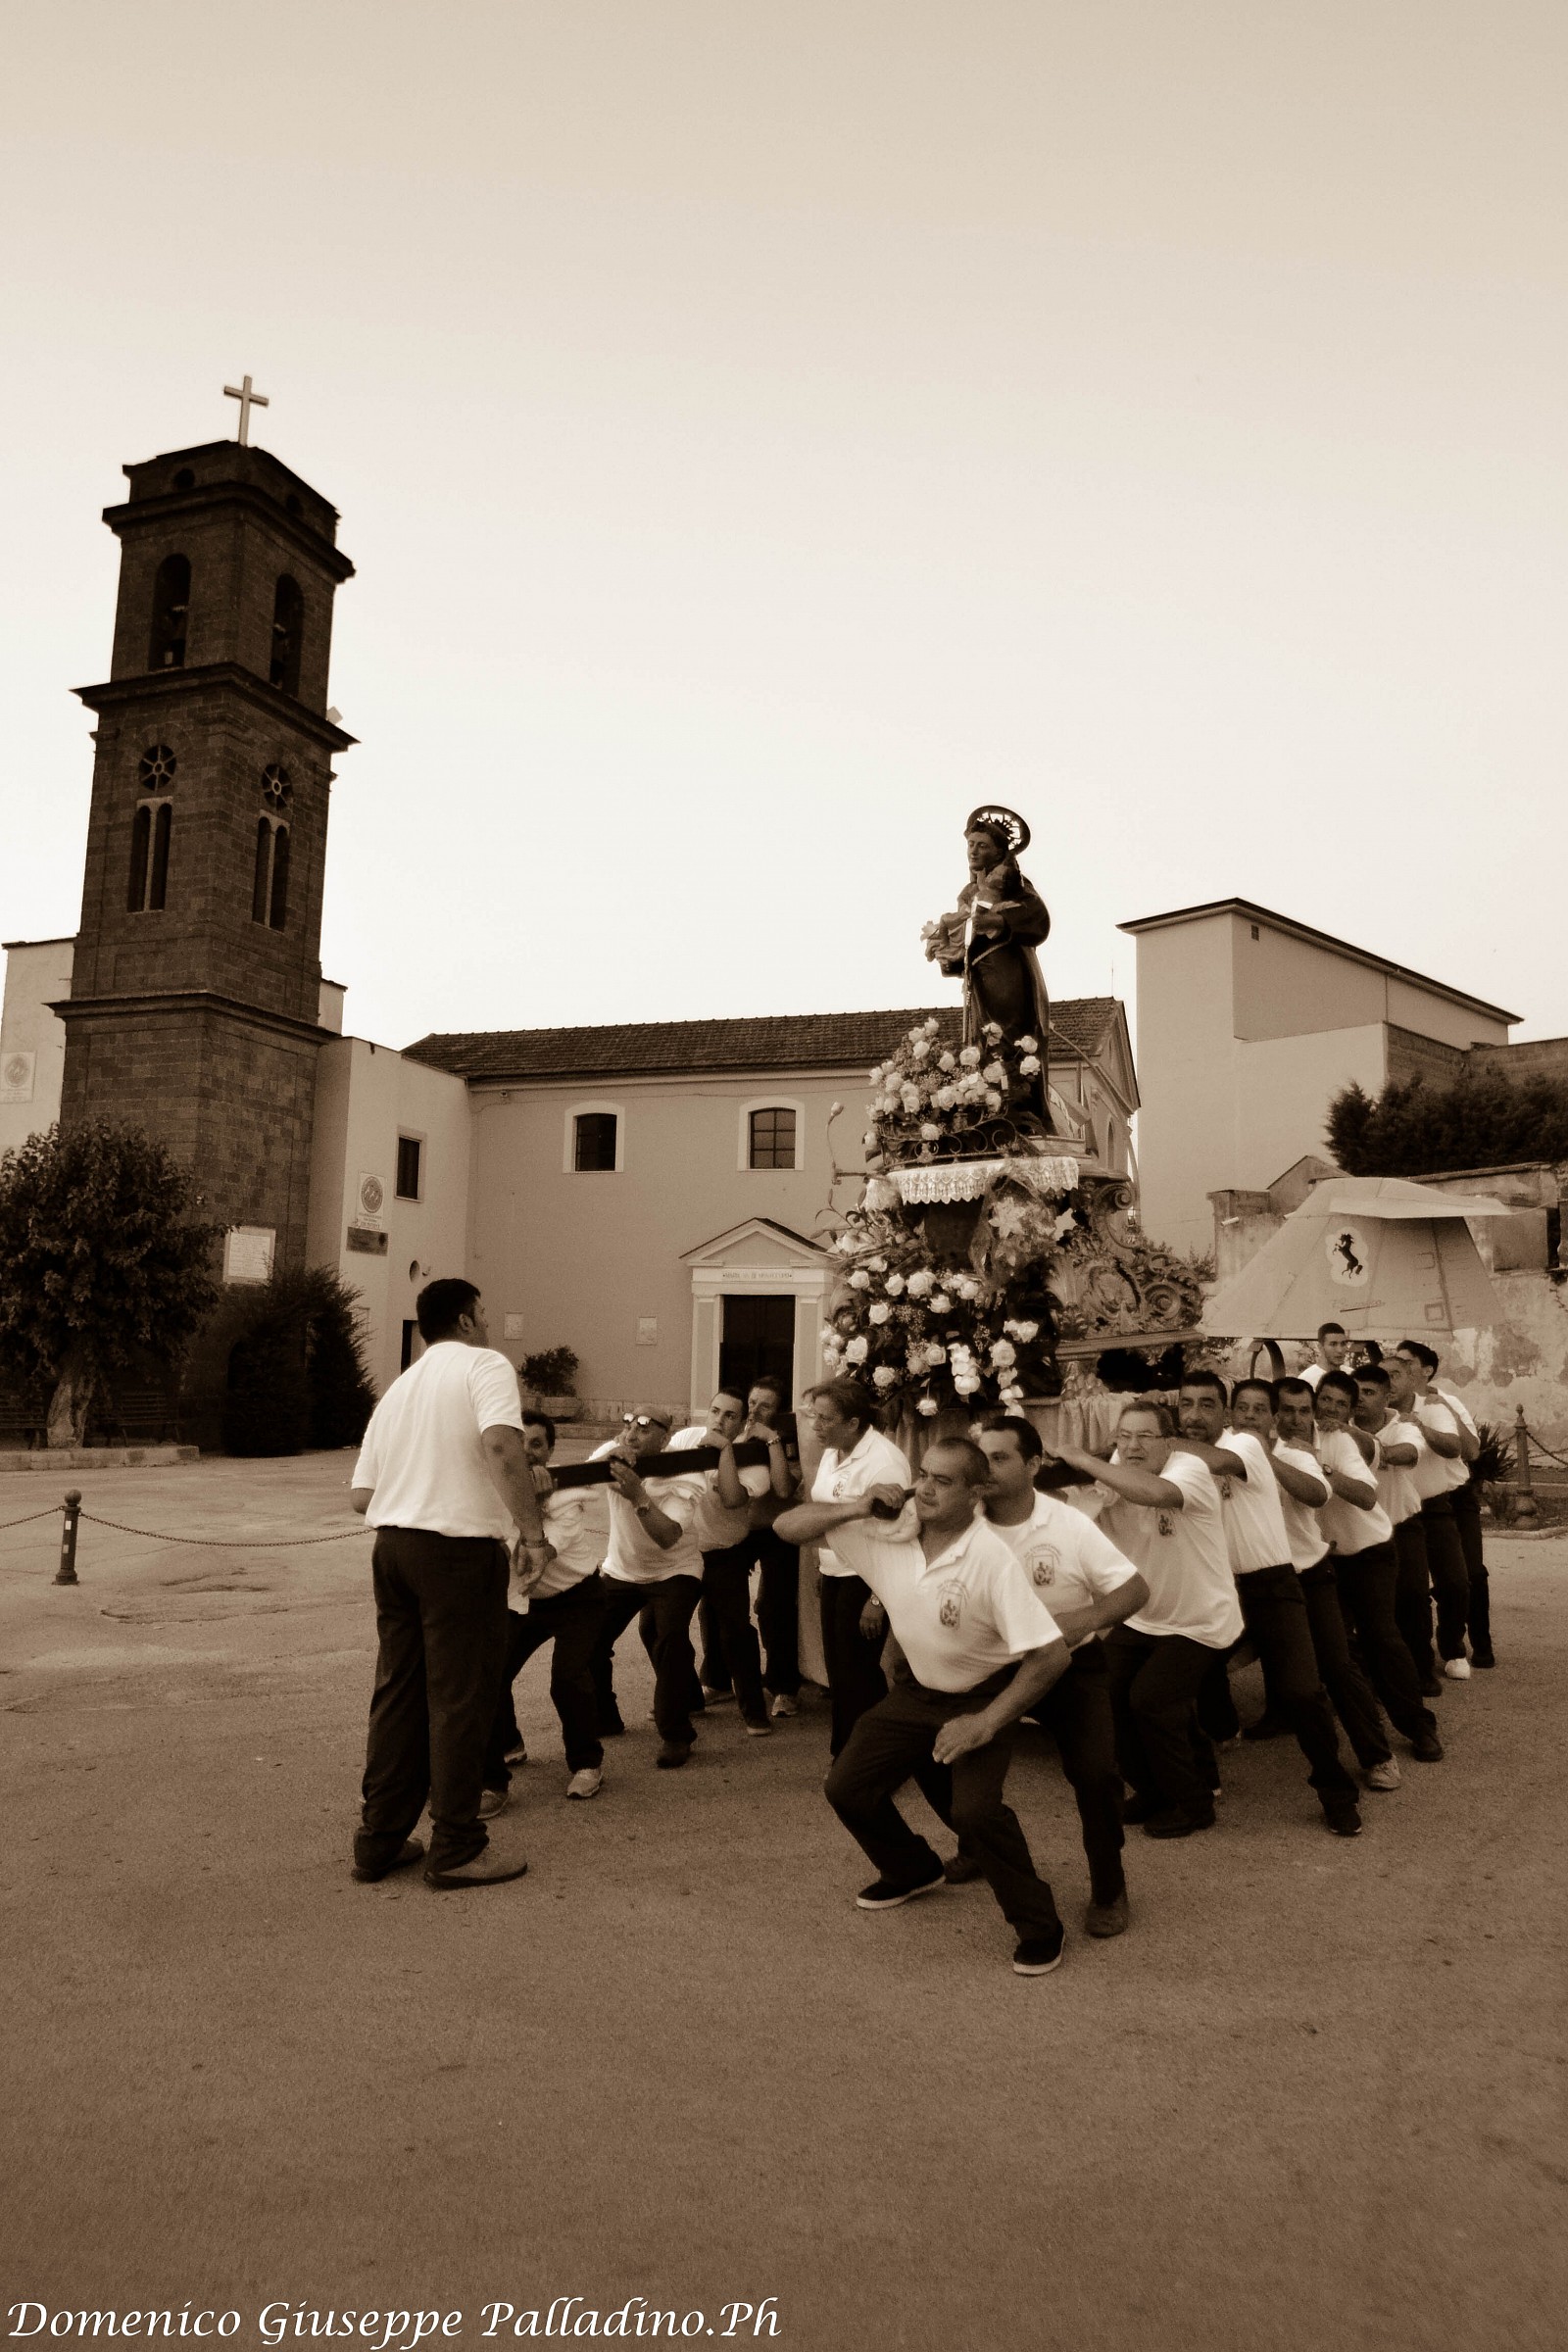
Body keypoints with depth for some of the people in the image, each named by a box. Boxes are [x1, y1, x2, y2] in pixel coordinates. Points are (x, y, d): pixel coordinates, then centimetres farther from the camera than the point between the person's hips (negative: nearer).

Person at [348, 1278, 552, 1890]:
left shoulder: (398, 1387, 18)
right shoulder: (484, 1364, -4)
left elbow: (360, 1494, 14)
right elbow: (502, 1445, -23)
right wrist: (534, 1534, -20)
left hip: (392, 1545, 7)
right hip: (460, 1548, -7)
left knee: (397, 1694, 15)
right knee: (460, 1698, 1)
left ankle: (379, 1840, 23)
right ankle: (456, 1850, 9)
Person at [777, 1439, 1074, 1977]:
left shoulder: (992, 1559, -29)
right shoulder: (889, 1532, -16)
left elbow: (1051, 1654, -27)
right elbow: (789, 1526, -12)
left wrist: (986, 1724, -25)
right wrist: (854, 1508, -28)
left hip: (983, 1696, -5)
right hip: (916, 1690, 6)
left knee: (975, 1810, -25)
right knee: (847, 1787, 4)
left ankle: (1038, 1926, 0)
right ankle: (913, 1871, 33)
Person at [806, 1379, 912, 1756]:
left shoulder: (883, 1462, -22)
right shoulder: (832, 1452, 6)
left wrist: (877, 1601, -23)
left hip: (865, 1579, -8)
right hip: (834, 1573, 9)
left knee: (856, 1672, -2)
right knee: (837, 1667, 16)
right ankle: (844, 1752, 30)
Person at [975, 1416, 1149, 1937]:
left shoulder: (1069, 1525, -19)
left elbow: (1135, 1589, -16)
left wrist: (1085, 1619, -33)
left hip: (1070, 1665, -3)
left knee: (1095, 1773, -15)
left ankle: (1108, 1889, 11)